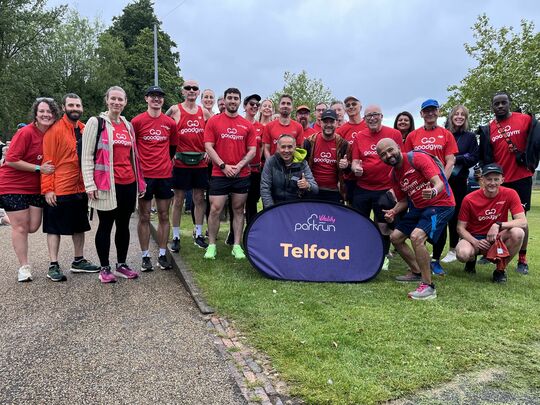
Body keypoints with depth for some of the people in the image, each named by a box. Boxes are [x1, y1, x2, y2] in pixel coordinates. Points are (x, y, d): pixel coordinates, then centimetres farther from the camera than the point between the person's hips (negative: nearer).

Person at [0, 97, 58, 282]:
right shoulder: (25, 133, -18)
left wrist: (49, 168, -2)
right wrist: (38, 168, -21)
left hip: (35, 187, 6)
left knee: (33, 227, 8)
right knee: (20, 227, 1)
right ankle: (24, 267, 12)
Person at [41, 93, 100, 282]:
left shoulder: (84, 130, 8)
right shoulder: (55, 130, -9)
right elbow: (47, 160, -11)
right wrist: (47, 189, -15)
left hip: (81, 189, 6)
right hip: (59, 190, -6)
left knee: (80, 226, 14)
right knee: (55, 227, 3)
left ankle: (78, 261, 27)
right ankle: (53, 266, 12)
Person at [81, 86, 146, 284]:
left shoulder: (128, 125, 15)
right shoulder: (96, 122, -2)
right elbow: (86, 156, -5)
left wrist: (140, 181, 16)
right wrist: (90, 184, -11)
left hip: (129, 183, 5)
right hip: (106, 184, -5)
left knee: (124, 225, 11)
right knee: (106, 225, 3)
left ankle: (121, 265, 23)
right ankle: (104, 268, 15)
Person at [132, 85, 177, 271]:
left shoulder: (170, 123, 7)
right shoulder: (137, 121, -1)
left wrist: (166, 163, 13)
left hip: (165, 174, 3)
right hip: (144, 174, -3)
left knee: (164, 216, 7)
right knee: (144, 217, 3)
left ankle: (162, 255, 16)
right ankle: (145, 256, 12)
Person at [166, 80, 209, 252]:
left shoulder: (204, 112, 10)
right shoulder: (174, 110, 0)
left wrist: (208, 151, 5)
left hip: (200, 162, 3)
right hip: (180, 162, -3)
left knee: (200, 198, 8)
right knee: (178, 200, 3)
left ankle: (198, 234, 21)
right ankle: (176, 237, 13)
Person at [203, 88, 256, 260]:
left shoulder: (247, 125, 8)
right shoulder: (213, 121, 3)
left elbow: (252, 150, 5)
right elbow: (208, 146, -3)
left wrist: (239, 166, -9)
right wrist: (223, 166, -12)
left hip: (242, 175, 2)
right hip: (219, 174, -2)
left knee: (239, 210, 7)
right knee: (215, 210, -3)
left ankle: (237, 246, 15)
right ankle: (211, 245, 9)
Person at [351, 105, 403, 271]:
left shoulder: (394, 134, -1)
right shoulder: (359, 137, 6)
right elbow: (355, 162, 6)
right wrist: (355, 168, -17)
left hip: (385, 188, -2)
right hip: (362, 188, 3)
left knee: (383, 225, 5)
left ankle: (384, 257, 23)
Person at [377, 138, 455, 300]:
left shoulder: (418, 158, -18)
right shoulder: (393, 175, 5)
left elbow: (438, 183, -25)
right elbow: (403, 200, 14)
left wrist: (433, 192, -48)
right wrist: (393, 212, -6)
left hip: (440, 204, -9)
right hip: (419, 207, 9)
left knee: (416, 236, -29)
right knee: (395, 237, 11)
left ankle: (428, 286, -18)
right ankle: (416, 272, 32)